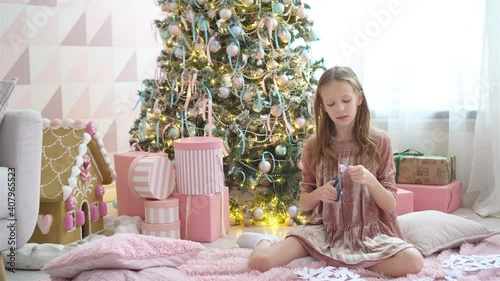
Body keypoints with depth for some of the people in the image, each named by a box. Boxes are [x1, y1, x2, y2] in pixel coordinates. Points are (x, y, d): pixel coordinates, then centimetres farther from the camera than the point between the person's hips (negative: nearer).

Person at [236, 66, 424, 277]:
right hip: (325, 230, -1)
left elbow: (390, 205, -1)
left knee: (413, 262, -29)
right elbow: (304, 204, 8)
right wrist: (318, 194, -14)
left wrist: (370, 181, -20)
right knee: (260, 261, -25)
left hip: (369, 232, 1)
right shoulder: (314, 146, 1)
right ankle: (265, 241, 16)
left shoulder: (379, 141, -2)